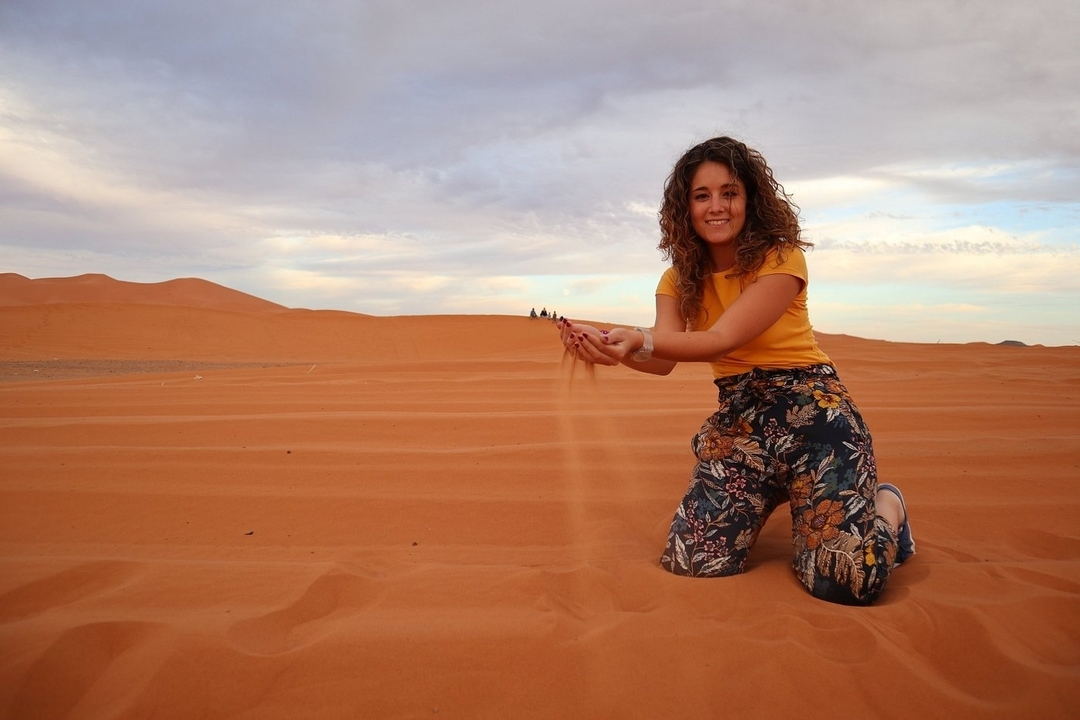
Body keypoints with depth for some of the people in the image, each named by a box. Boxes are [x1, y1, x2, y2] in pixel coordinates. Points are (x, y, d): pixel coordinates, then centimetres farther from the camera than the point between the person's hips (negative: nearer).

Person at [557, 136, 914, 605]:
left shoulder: (781, 258, -11)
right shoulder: (681, 277, 7)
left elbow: (723, 338, -24)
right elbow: (664, 358, -10)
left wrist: (640, 338, -41)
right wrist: (616, 347, -32)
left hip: (810, 409, -5)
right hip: (736, 419, 5)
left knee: (845, 581, -18)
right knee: (691, 564, -8)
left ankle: (886, 507, 19)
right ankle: (773, 500, 24)